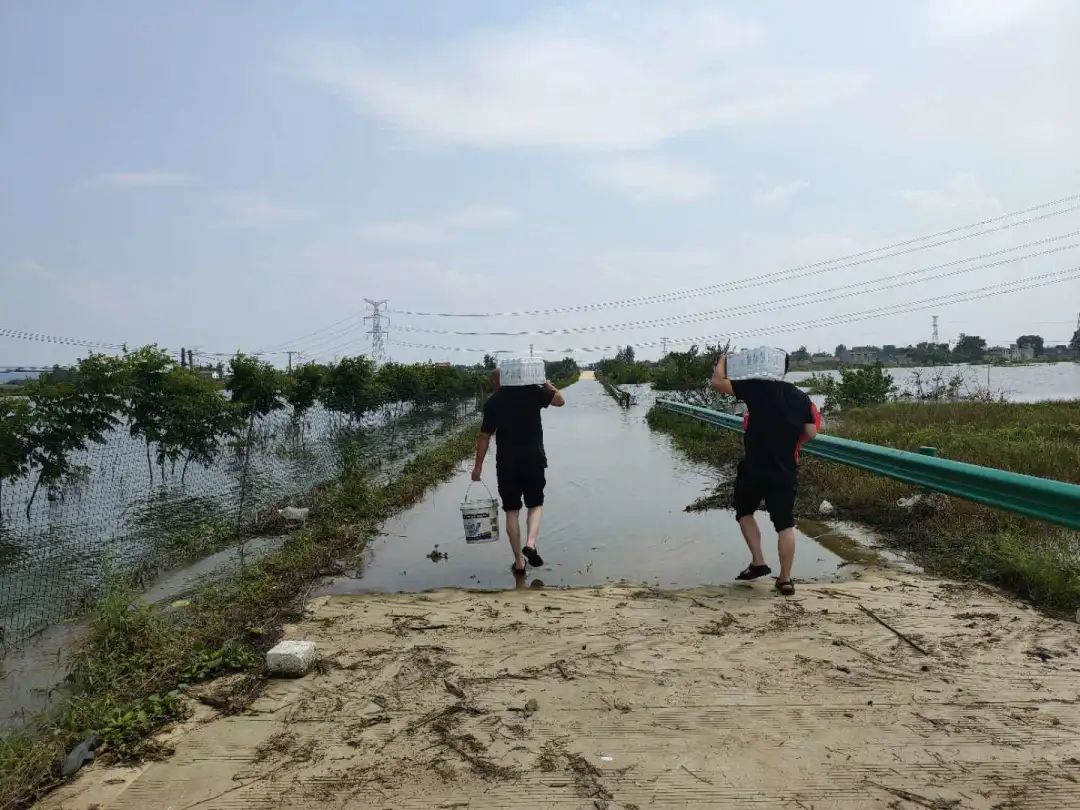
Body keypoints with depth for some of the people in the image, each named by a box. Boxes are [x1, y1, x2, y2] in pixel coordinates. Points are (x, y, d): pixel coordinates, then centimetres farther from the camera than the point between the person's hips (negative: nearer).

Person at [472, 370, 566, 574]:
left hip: (506, 463, 0)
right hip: (534, 460, 0)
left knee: (512, 510, 9)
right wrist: (546, 384, 18)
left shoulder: (492, 402, -1)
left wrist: (478, 465, 10)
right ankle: (530, 542, -10)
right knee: (535, 505, 15)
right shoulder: (532, 392, -3)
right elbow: (560, 401, 5)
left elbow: (484, 436, 1)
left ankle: (519, 561, 11)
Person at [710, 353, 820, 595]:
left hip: (754, 468, -3)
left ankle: (758, 562, 14)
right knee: (785, 524, 9)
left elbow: (717, 382, -9)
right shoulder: (801, 397, 5)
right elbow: (811, 433, 4)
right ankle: (785, 579, 12)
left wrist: (723, 361, 9)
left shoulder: (756, 388, -8)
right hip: (786, 471, 3)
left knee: (744, 512, 20)